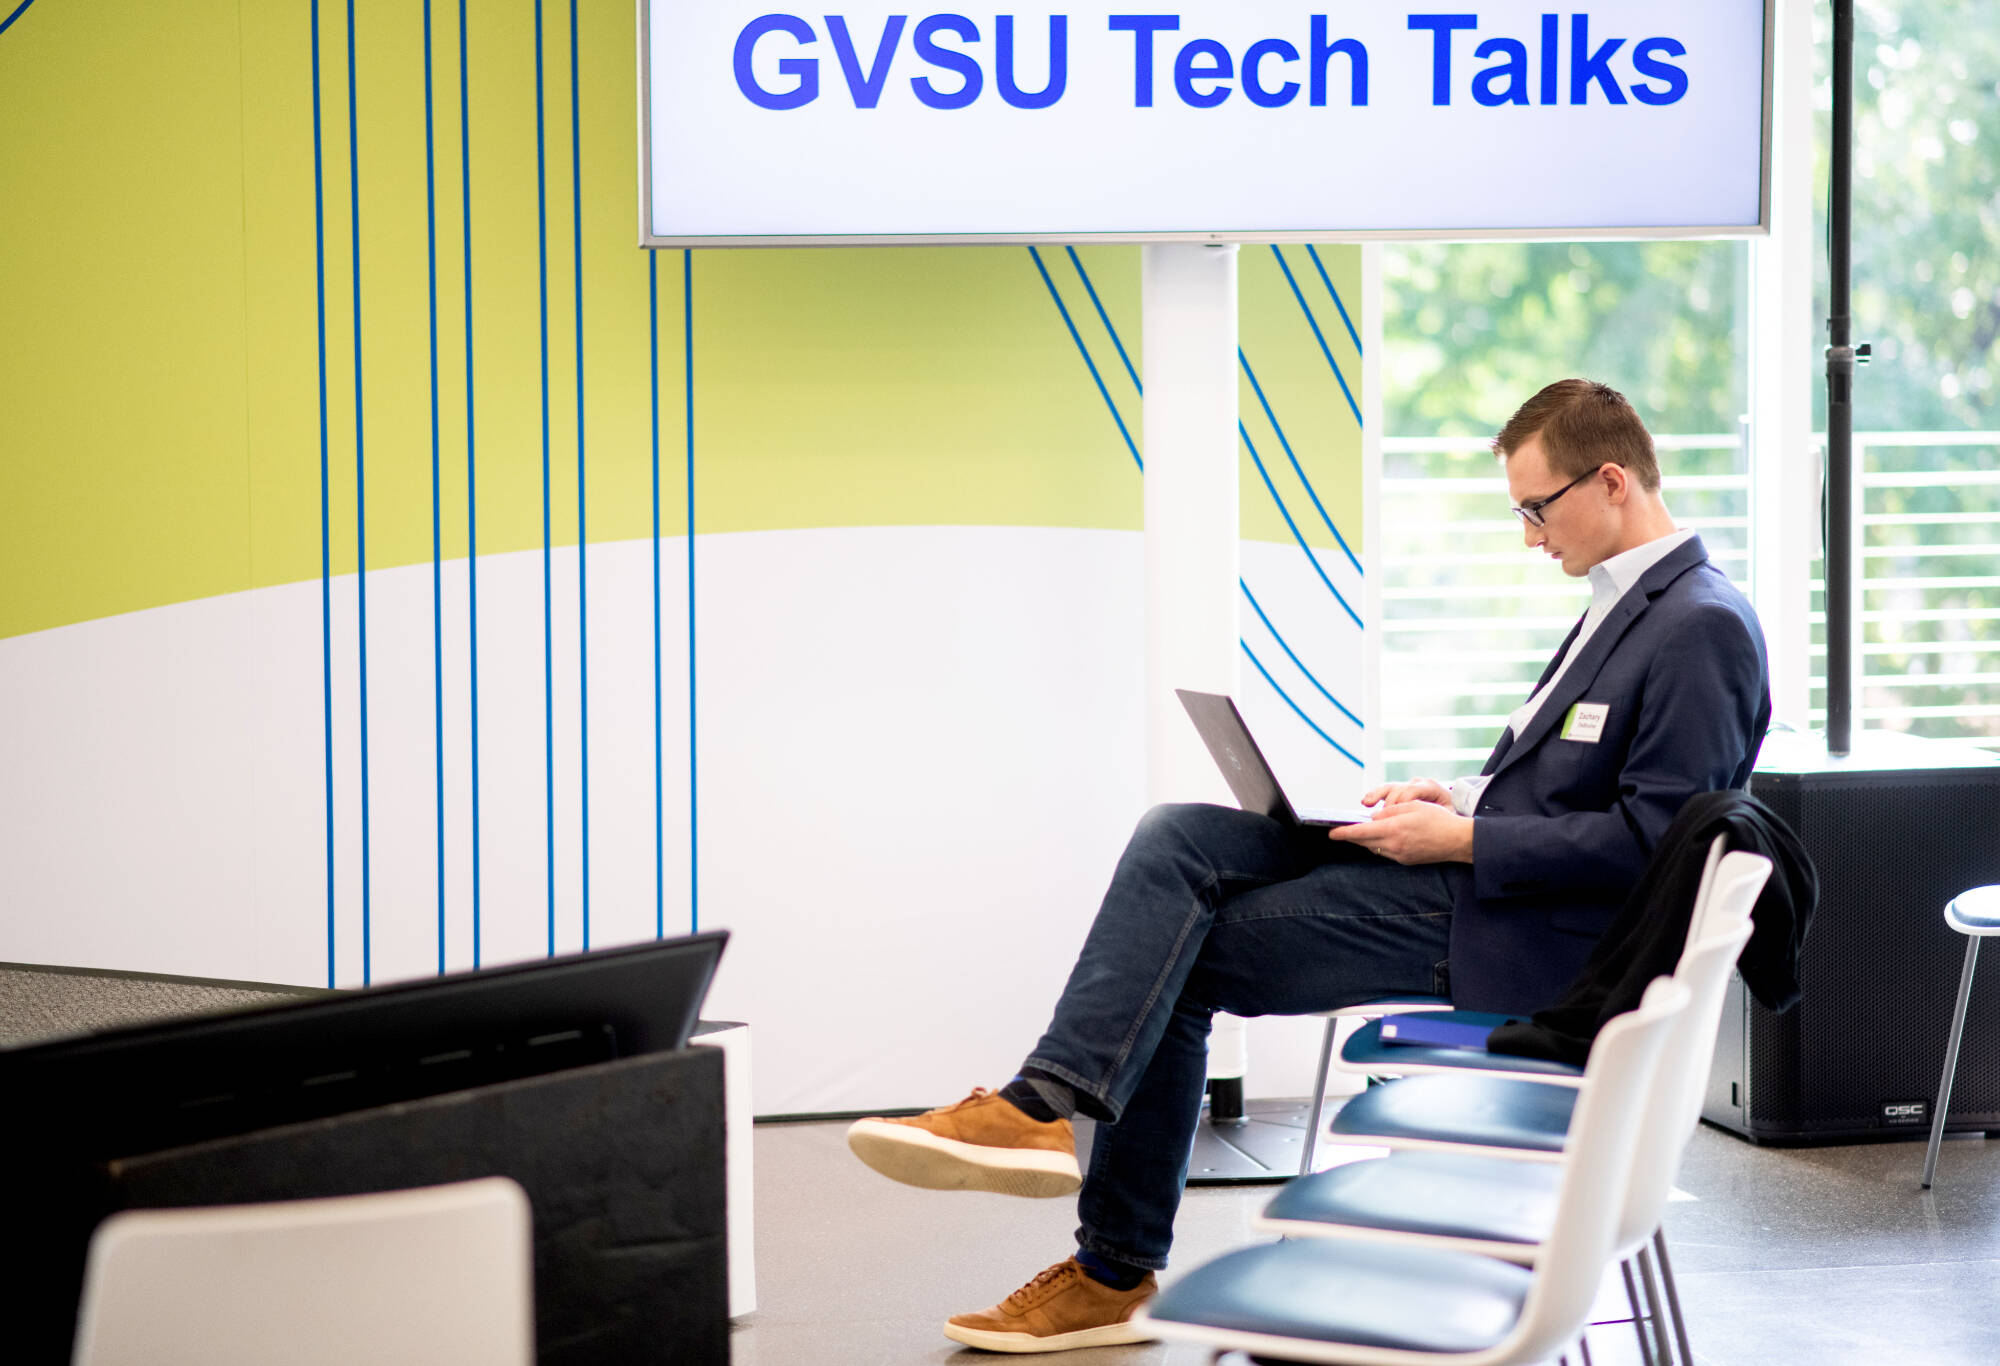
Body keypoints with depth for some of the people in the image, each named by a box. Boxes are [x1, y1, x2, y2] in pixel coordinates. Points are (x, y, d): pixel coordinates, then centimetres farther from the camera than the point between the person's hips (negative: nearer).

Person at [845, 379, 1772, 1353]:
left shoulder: (1704, 629, -15)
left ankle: (1116, 1272, -1)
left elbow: (1650, 836, -21)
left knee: (1177, 959, -10)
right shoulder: (1625, 602, 17)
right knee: (1175, 840, -5)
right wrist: (1459, 799, 7)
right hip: (1469, 864, 10)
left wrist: (1467, 840, -17)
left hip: (1509, 927, -10)